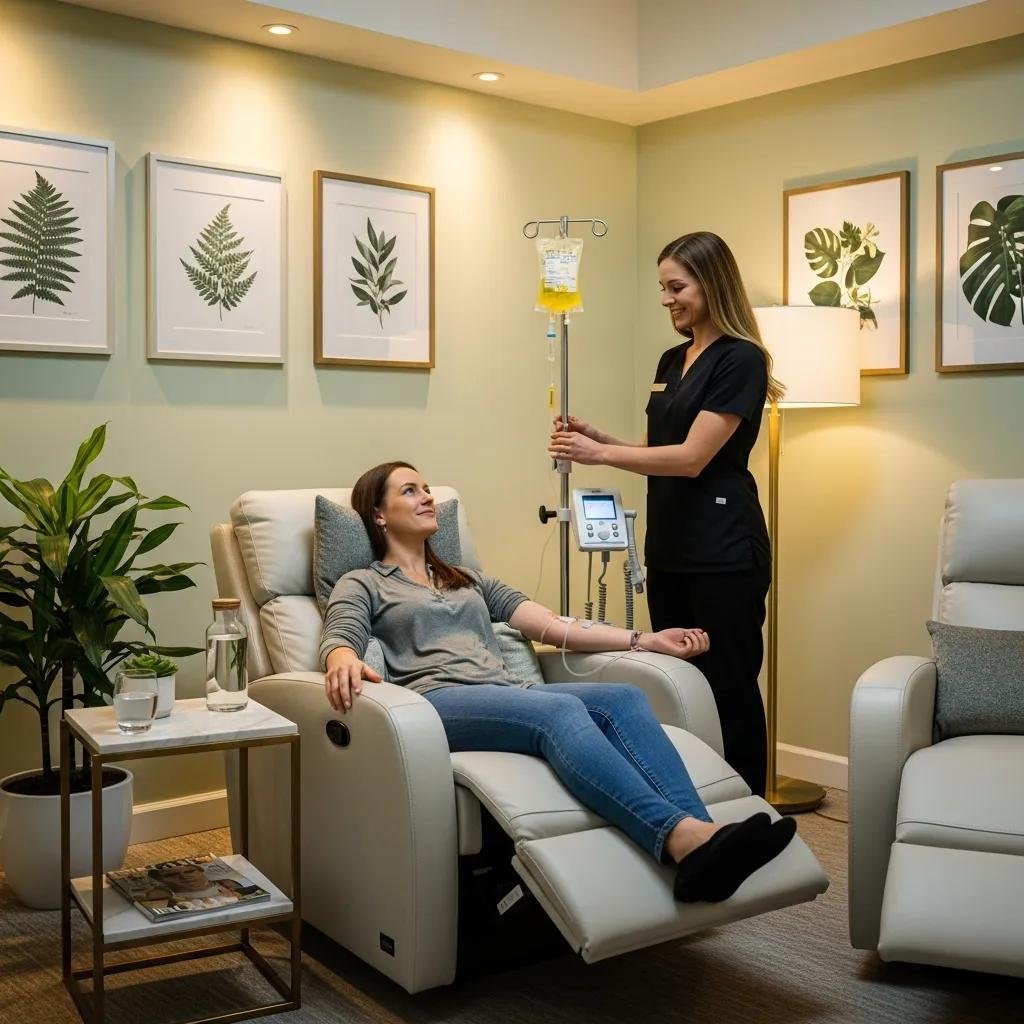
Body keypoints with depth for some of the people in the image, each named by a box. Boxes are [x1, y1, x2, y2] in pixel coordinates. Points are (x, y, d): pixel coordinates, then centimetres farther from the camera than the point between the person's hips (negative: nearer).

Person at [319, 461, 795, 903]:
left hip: (505, 695, 5)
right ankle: (680, 836, -53)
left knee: (624, 698, -25)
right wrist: (345, 662, -31)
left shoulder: (468, 577, 33)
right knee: (559, 710, -35)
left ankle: (701, 845, -45)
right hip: (435, 702, -5)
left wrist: (644, 640, 12)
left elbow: (548, 624, 22)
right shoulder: (361, 585, 18)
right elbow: (338, 640, -4)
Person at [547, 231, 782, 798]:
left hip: (723, 550, -8)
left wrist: (601, 455, -17)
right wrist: (596, 437, 3)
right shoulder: (671, 360, 15)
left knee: (730, 689, 0)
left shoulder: (740, 359, -11)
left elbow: (692, 457, -17)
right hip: (668, 548, 8)